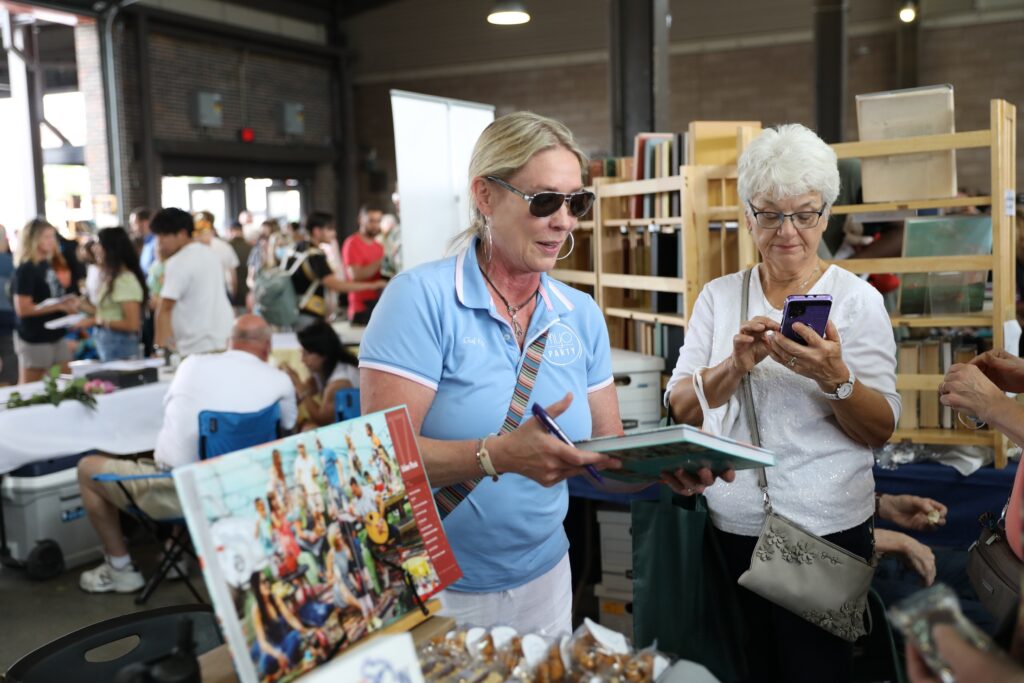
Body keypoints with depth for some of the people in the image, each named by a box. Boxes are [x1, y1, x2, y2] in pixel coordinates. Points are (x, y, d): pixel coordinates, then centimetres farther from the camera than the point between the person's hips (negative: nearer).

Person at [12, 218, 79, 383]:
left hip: (55, 335, 8)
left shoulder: (47, 265, 9)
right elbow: (22, 309, -20)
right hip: (34, 340, -8)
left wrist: (68, 303, -1)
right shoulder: (25, 270, -15)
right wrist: (59, 306, -19)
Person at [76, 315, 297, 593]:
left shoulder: (193, 363, -1)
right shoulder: (279, 381, -4)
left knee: (87, 467, 22)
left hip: (173, 491, -3)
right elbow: (287, 428, 15)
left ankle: (120, 569, 24)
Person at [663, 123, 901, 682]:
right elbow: (680, 409, -3)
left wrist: (834, 378, -26)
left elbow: (881, 430, -7)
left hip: (826, 529, -2)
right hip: (732, 526, 3)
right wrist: (735, 366, -20)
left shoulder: (857, 299, -3)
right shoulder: (718, 296, 4)